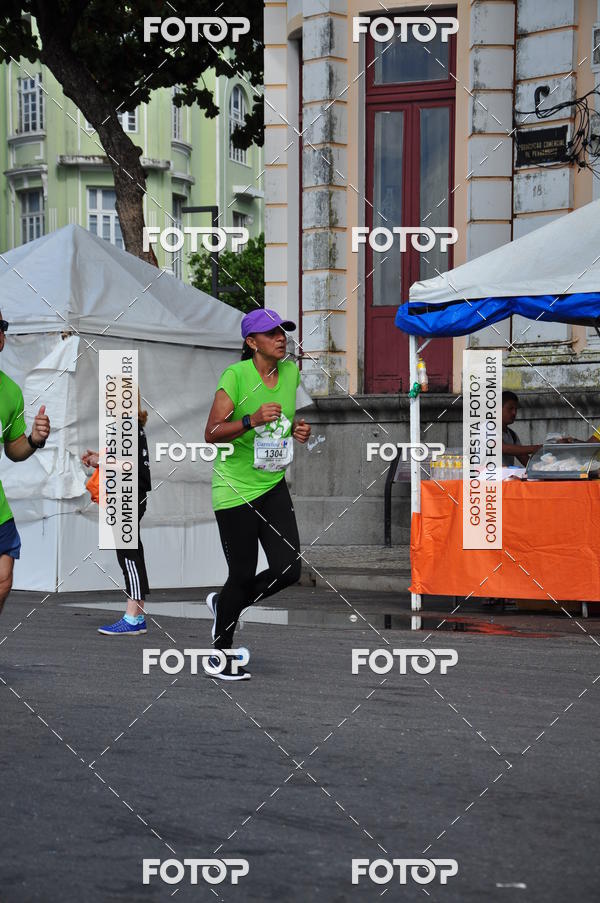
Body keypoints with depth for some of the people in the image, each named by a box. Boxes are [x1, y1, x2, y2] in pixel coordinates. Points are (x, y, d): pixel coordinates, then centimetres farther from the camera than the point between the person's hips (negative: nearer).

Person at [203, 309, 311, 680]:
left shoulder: (291, 371, 5)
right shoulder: (235, 375, -15)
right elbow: (212, 433, -17)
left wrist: (298, 430, 0)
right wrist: (252, 419, -30)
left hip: (274, 485, 6)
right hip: (235, 489, -6)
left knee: (289, 570, -3)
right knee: (243, 576, -2)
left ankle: (223, 604, 24)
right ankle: (221, 654, 19)